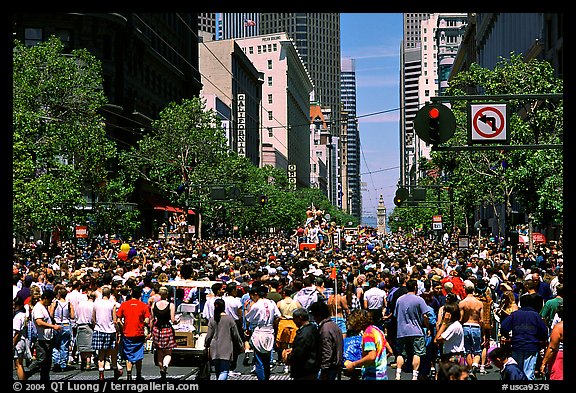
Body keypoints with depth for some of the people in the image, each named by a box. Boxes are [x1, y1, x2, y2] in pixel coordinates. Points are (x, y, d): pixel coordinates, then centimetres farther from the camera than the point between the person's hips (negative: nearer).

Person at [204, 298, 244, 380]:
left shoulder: (212, 320, 0)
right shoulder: (230, 319, -4)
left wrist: (206, 345, 22)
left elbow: (209, 335, 3)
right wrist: (241, 346, 15)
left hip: (215, 350, 3)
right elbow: (236, 335, 1)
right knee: (224, 371, -6)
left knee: (218, 371, 16)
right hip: (226, 350, -3)